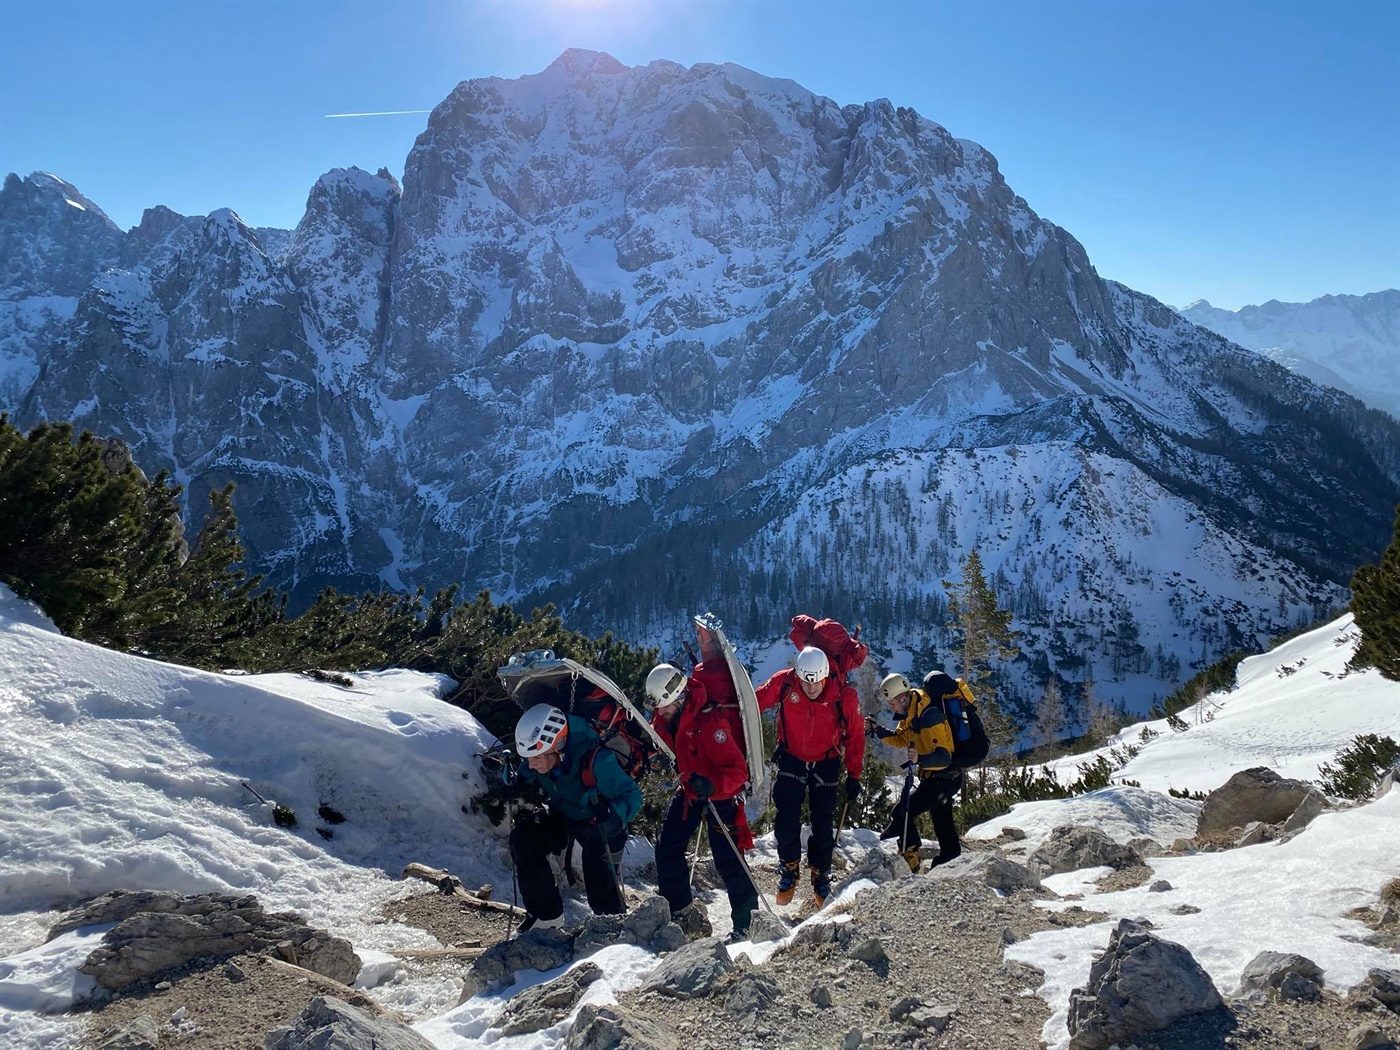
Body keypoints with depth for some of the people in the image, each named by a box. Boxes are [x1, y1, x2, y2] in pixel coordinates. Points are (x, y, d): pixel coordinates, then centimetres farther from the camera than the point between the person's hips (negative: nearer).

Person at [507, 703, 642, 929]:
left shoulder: (597, 762, -40)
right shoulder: (539, 757, -23)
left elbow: (632, 796, -31)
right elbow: (526, 777, 4)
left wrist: (612, 814, -49)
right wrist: (519, 788, -16)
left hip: (601, 827, -5)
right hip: (562, 815, 5)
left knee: (602, 889, -7)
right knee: (523, 839, -16)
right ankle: (546, 913, -1)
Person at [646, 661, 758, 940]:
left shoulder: (710, 721, -31)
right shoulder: (664, 717, -7)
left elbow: (737, 770, -32)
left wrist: (712, 784, -46)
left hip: (721, 794, -8)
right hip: (689, 789, 8)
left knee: (726, 860, -7)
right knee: (667, 849, 6)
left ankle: (747, 921, 8)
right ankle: (682, 911, 21)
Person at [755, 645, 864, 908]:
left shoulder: (844, 696, -21)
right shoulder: (784, 683, -21)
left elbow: (855, 737, -6)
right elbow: (755, 703, -5)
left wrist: (853, 775, -2)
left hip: (826, 765, 0)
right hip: (791, 760, 0)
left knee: (823, 824, 4)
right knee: (787, 819, -9)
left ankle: (821, 875, 25)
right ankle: (788, 868, 15)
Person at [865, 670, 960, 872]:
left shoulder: (929, 717, -30)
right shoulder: (910, 713, 0)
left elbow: (944, 757, -33)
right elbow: (901, 739, 16)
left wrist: (920, 759, -50)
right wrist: (878, 730, 1)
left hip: (944, 778, -10)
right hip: (933, 777, 10)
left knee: (903, 812, -13)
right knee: (942, 823, 22)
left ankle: (909, 861, -4)